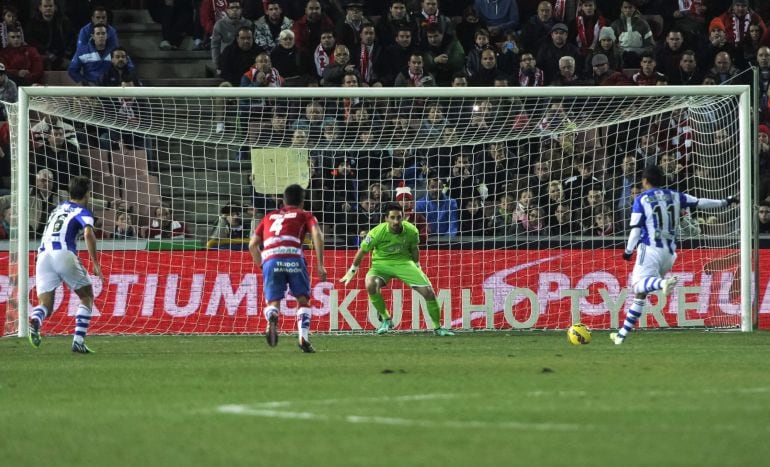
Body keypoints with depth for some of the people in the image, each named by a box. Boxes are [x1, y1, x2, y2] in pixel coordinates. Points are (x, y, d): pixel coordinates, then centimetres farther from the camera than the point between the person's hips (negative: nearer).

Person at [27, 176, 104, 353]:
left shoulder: (60, 208, 28)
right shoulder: (83, 212, 7)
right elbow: (88, 234, -14)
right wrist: (95, 263, -10)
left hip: (43, 256, 5)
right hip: (63, 254, -5)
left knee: (45, 304, 1)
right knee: (87, 297, 13)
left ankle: (34, 321, -35)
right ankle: (78, 341, 0)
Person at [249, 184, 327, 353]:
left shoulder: (269, 217, 31)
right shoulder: (305, 215, 22)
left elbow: (252, 245, 27)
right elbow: (317, 235, 3)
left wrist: (262, 265, 38)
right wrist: (320, 266, 1)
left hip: (270, 259, 2)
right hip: (293, 258, -2)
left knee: (272, 302, 6)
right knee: (303, 300, 11)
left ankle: (272, 317, -30)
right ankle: (303, 337, -9)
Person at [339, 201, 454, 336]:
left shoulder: (411, 231, -14)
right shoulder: (377, 233, -22)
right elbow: (363, 251, -5)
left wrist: (417, 267, 20)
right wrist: (352, 270, 4)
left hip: (404, 262, 2)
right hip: (382, 263, -2)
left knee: (428, 291, -10)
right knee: (371, 284, -33)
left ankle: (438, 328, 11)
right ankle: (385, 319, -11)